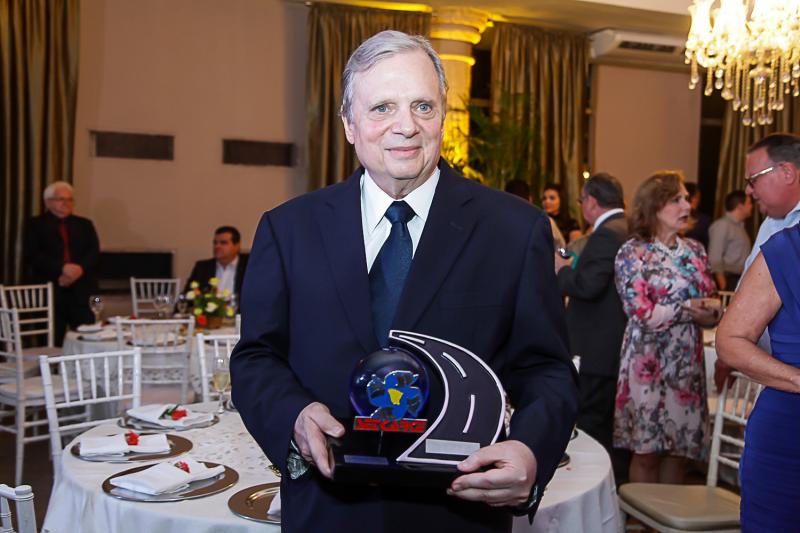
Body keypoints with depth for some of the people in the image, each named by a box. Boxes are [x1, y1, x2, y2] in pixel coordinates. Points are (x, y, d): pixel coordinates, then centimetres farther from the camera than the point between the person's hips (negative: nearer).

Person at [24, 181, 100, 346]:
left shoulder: (84, 224, 19)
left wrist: (80, 268, -13)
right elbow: (33, 255, -4)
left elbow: (94, 252, 7)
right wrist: (62, 268, -17)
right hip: (49, 291, -2)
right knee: (53, 342, -4)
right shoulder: (35, 225, 10)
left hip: (82, 290, 2)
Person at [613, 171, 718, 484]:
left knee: (679, 449, 9)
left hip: (688, 361, 5)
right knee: (646, 451, 3)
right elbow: (641, 312, -13)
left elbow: (709, 302, 13)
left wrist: (713, 314, -8)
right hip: (650, 362, -5)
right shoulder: (633, 253, -5)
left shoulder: (694, 251, 11)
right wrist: (688, 312, -13)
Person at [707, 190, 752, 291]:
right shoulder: (722, 225, -9)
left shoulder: (740, 226, 18)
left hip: (741, 279, 8)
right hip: (728, 280, -8)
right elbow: (715, 258, -16)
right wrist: (723, 285, -21)